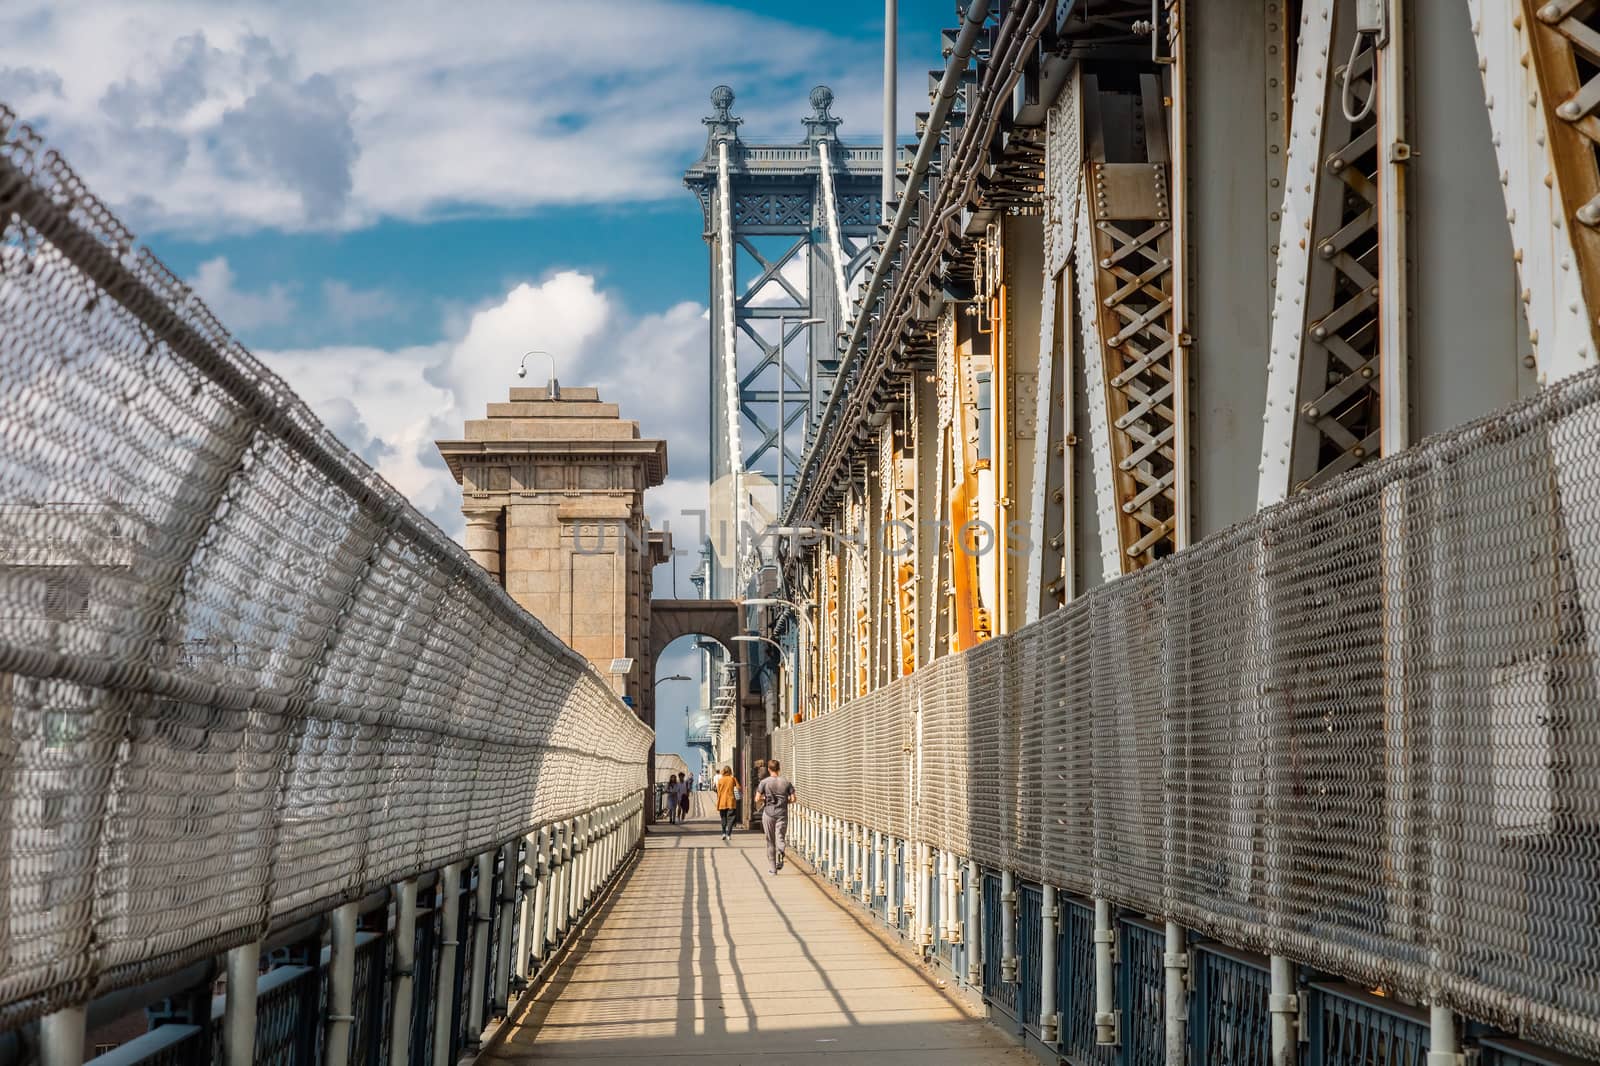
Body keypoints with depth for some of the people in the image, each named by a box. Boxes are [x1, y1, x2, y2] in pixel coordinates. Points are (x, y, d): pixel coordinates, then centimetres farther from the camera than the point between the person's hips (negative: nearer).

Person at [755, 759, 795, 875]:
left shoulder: (764, 782, -4)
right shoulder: (786, 782, 2)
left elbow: (757, 799, -7)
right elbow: (793, 799, 0)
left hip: (768, 813, -1)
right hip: (782, 813, 1)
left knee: (770, 841, 8)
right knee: (780, 838, 2)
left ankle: (772, 868, 11)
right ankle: (780, 852, -31)